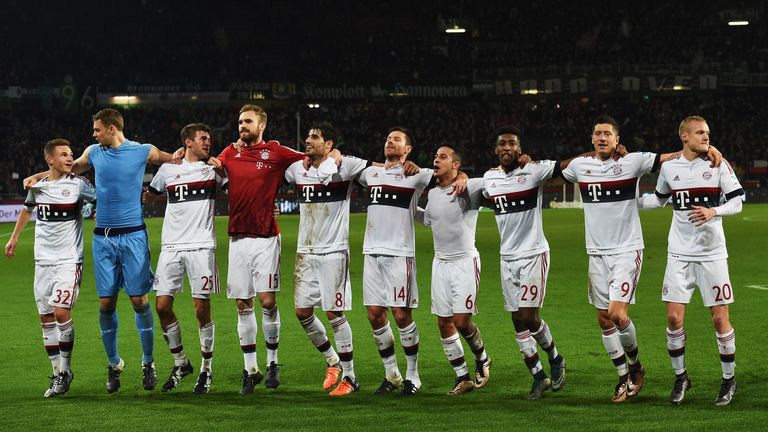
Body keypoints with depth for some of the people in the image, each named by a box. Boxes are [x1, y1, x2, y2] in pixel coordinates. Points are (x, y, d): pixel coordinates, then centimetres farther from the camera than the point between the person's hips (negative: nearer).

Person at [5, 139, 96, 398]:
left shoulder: (77, 184, -6)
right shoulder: (37, 186, 6)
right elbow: (27, 210, 25)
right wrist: (14, 238, 32)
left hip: (69, 259, -4)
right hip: (43, 260, 5)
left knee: (61, 311, -17)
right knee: (46, 317, 5)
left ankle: (65, 369, -1)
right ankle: (58, 373, 15)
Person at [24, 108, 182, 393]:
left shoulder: (143, 152, -1)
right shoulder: (94, 152, 9)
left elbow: (174, 160, 15)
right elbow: (71, 168, 28)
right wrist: (39, 176, 19)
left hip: (132, 235, -3)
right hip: (103, 238, 3)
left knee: (139, 300, -4)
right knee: (106, 303, 2)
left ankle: (148, 362, 10)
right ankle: (114, 364, 15)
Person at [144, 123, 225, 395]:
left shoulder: (213, 169, 9)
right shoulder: (168, 169, 13)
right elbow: (148, 196, 26)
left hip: (201, 246, -2)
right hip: (171, 247, 2)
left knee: (202, 309, -3)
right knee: (162, 306, -2)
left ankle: (206, 370, 10)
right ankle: (181, 363, 16)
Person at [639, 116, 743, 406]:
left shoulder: (718, 164, -3)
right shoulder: (669, 167, 4)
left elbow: (737, 202, -5)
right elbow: (659, 199, 22)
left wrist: (713, 211, -22)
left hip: (712, 254, -2)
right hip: (679, 254, 2)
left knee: (720, 319, -1)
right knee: (674, 318, -3)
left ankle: (729, 379, 16)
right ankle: (680, 377, 16)